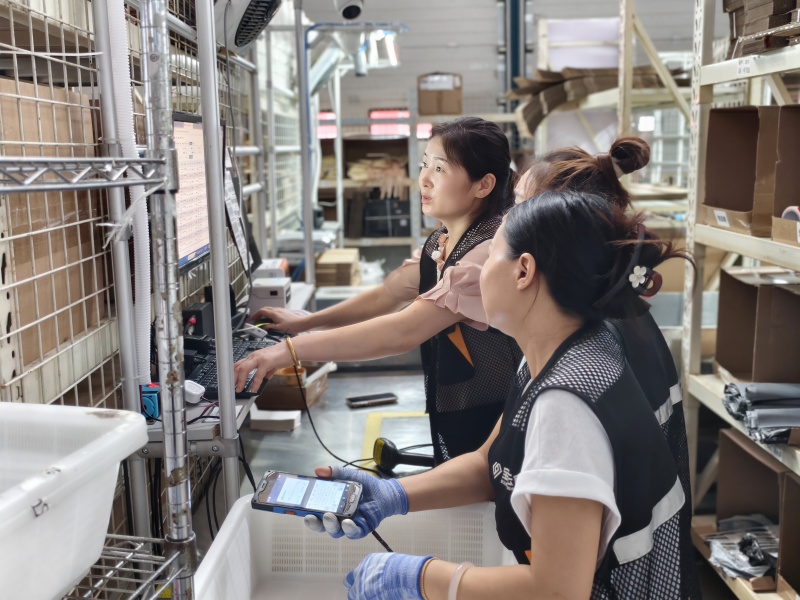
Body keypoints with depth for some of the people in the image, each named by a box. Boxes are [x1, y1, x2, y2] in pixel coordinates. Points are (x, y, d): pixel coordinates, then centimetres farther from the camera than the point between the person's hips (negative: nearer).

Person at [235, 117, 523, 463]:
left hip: (490, 426, -8)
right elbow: (386, 296, 12)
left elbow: (403, 332, -32)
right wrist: (305, 322, 3)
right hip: (450, 417, 8)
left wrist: (291, 350, -31)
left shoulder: (491, 250, -26)